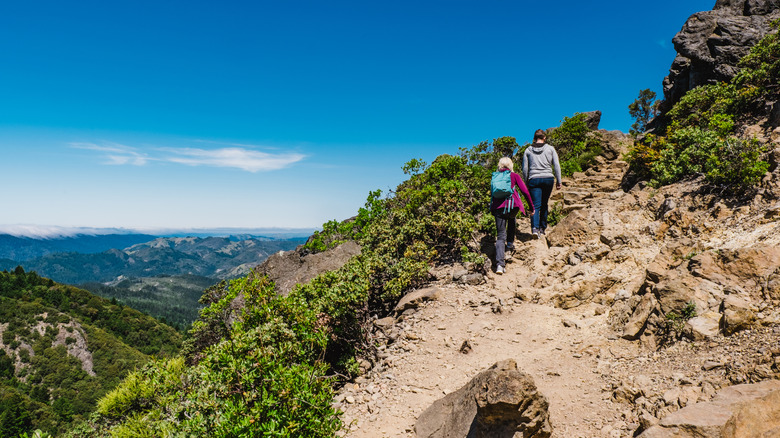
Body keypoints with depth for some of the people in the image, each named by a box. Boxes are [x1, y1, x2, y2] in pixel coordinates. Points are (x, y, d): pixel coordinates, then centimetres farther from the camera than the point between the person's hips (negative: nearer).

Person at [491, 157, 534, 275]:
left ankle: (500, 264, -16)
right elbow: (525, 191, 5)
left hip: (497, 206, 1)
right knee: (511, 219, 37)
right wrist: (532, 207, 11)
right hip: (512, 204, -1)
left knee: (501, 236, -2)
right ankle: (510, 243, 32)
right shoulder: (514, 176, 12)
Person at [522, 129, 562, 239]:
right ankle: (542, 228, 20)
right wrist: (558, 181, 6)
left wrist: (527, 182, 14)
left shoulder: (528, 150, 5)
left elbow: (525, 169, 4)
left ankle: (535, 228, -22)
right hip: (548, 178, 1)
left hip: (534, 179, -1)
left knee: (536, 205, -3)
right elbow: (556, 166, 1)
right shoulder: (550, 149, 5)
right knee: (544, 204, 14)